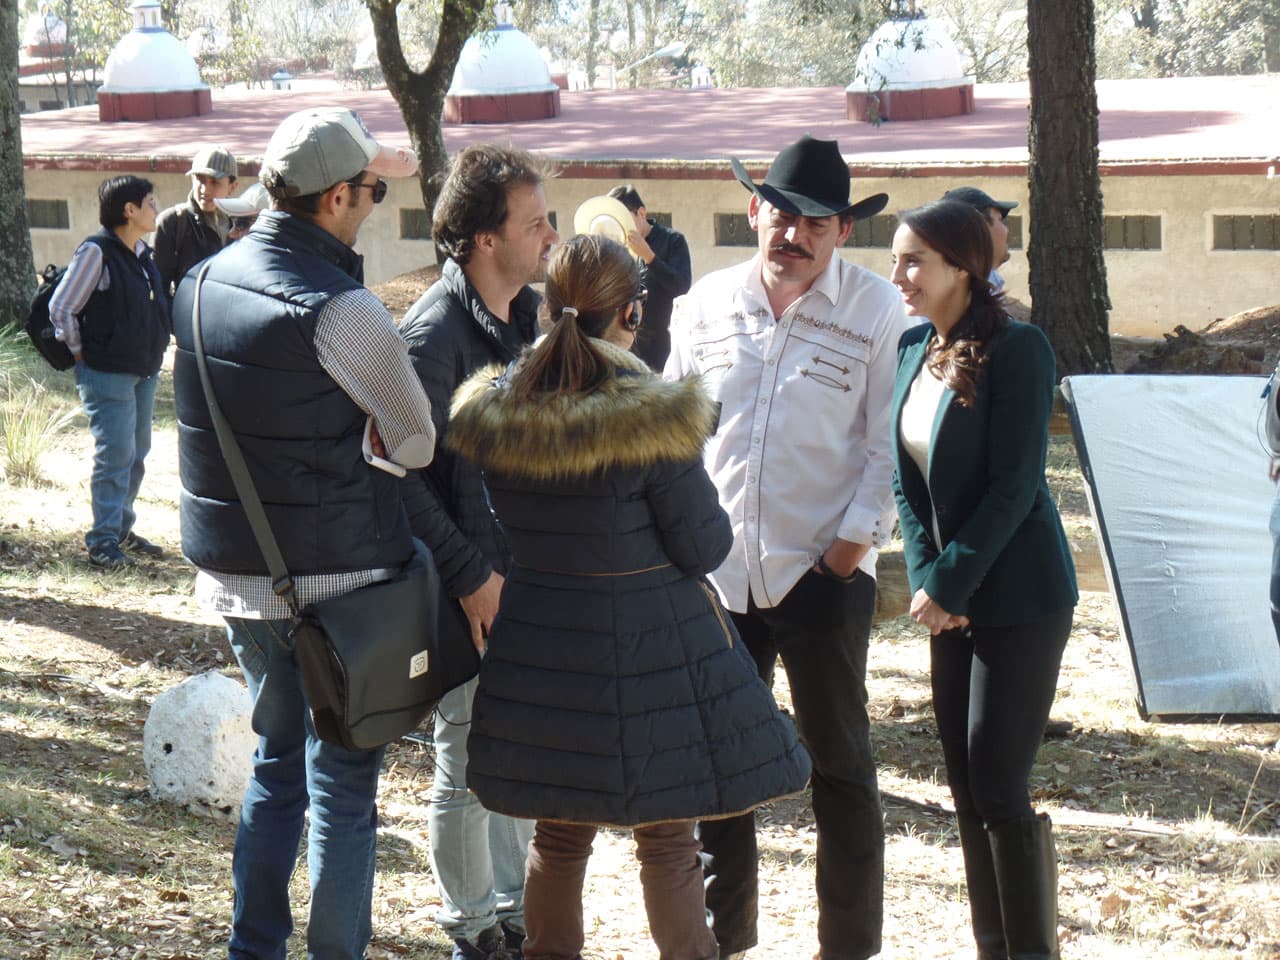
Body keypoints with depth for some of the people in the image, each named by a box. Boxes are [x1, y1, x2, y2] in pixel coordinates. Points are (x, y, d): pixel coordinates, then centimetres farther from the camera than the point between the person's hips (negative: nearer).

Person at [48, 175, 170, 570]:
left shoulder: (145, 254, 9)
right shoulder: (96, 252, -15)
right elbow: (61, 308, -14)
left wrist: (154, 354, 14)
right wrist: (80, 352, -7)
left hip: (144, 372, 8)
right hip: (107, 373, -8)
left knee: (136, 453, 13)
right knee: (115, 455, -8)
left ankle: (121, 529, 25)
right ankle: (103, 541, -2)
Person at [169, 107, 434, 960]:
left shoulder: (203, 285, 3)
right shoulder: (338, 309, -19)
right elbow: (416, 441, -9)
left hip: (234, 572, 7)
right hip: (337, 577, -7)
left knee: (277, 762, 21)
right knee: (343, 784, 3)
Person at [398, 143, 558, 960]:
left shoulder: (529, 313, 5)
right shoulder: (434, 336, -20)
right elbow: (400, 474, -20)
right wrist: (471, 575, -17)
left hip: (529, 577, 8)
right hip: (467, 592, -8)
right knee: (469, 768, 6)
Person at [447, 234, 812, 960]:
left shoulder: (496, 410, -4)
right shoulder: (654, 418, -19)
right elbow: (706, 549, -11)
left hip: (539, 640, 5)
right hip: (650, 644, -4)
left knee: (558, 835, 16)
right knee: (668, 843, 7)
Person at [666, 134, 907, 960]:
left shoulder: (875, 311, -4)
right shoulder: (705, 306, 6)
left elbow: (890, 444, -5)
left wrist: (857, 537, -12)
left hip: (823, 572, -3)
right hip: (716, 571, 4)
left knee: (840, 766, 5)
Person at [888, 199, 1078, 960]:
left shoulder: (1017, 349, -15)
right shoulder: (914, 349, 7)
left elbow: (1013, 486, -18)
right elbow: (907, 479, 10)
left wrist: (950, 585, -15)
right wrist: (925, 577, -3)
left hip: (1018, 597, -7)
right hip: (948, 600, 7)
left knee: (999, 789, -7)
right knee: (967, 787, 9)